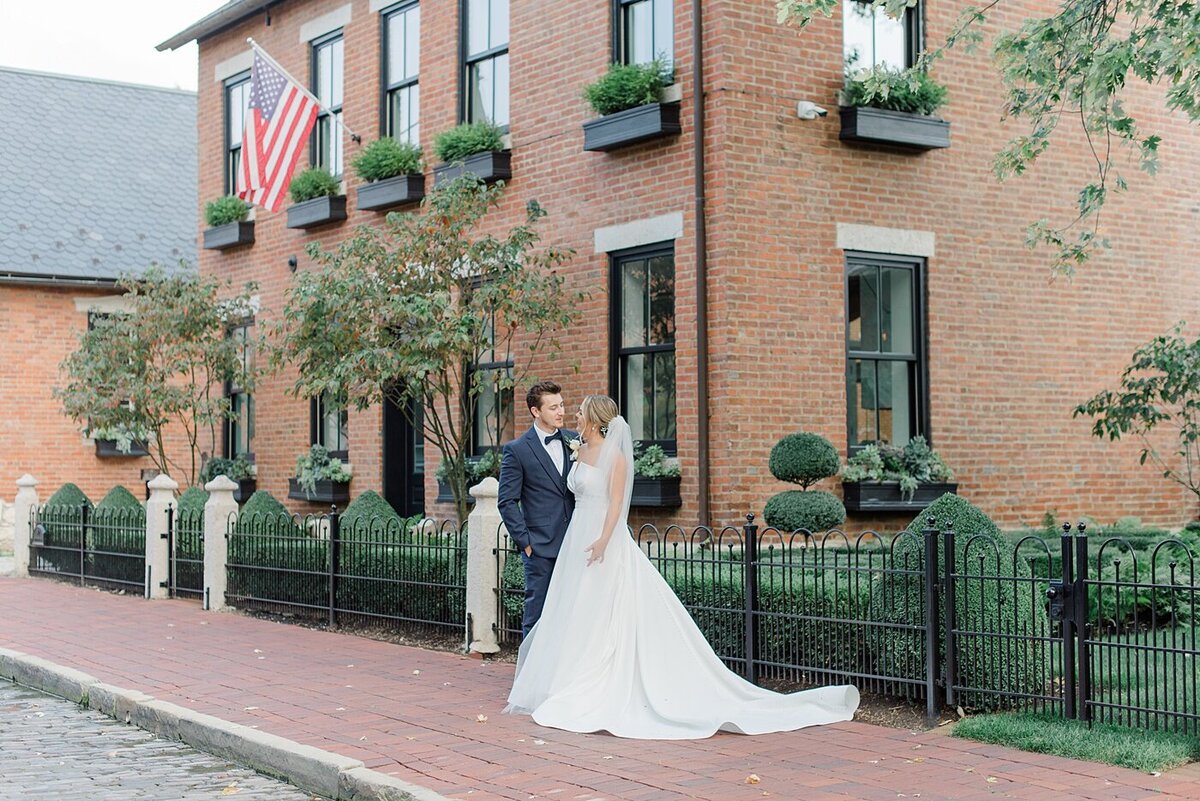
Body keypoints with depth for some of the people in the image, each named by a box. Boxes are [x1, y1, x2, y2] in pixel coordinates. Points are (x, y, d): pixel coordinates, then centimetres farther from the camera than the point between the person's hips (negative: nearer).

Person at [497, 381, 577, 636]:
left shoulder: (575, 441, 9)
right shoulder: (516, 450, -4)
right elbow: (507, 502, -5)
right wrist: (525, 542, -9)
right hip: (541, 548, -4)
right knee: (538, 615, 0)